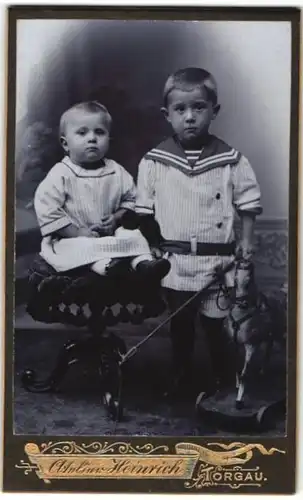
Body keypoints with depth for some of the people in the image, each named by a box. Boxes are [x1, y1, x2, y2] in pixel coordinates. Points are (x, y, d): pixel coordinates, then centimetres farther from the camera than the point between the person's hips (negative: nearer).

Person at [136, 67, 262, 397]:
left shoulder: (231, 160, -5)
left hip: (217, 261, -1)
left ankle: (221, 376, 31)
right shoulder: (154, 162, -4)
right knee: (180, 323, 17)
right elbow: (144, 211, 4)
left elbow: (248, 203, 3)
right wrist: (151, 245, 0)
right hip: (174, 262, 2)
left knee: (216, 323, 9)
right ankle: (181, 374, 36)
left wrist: (246, 241, -4)